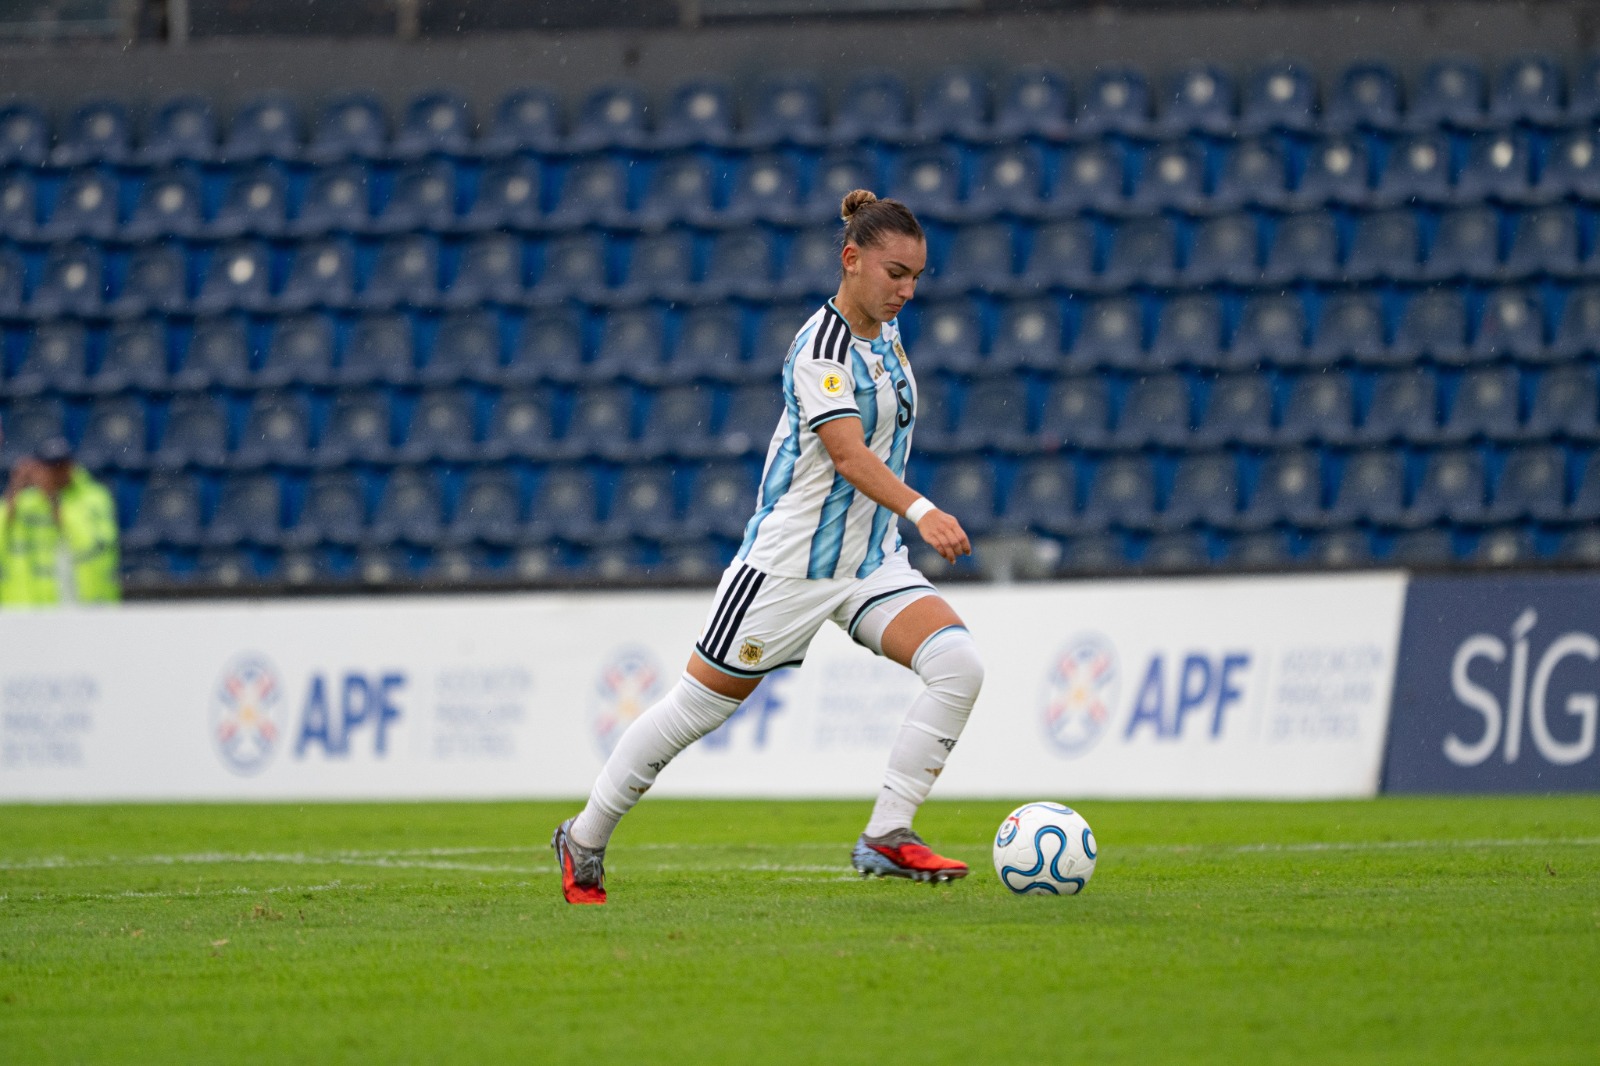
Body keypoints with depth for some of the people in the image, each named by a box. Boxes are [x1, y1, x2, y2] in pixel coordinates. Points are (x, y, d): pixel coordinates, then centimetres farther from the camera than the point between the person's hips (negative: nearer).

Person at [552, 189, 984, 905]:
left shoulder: (884, 329, 6)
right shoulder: (821, 348, -20)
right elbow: (848, 453, -34)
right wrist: (921, 511, -47)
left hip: (870, 562, 7)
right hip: (790, 563, -7)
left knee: (958, 664, -16)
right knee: (700, 705, 2)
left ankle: (886, 839, -15)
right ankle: (584, 839, 21)